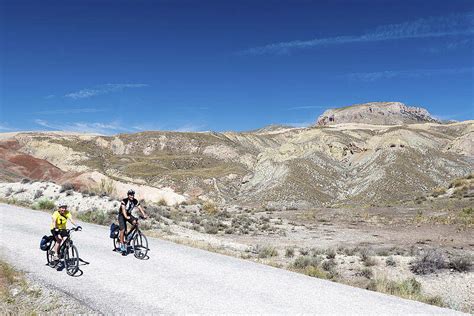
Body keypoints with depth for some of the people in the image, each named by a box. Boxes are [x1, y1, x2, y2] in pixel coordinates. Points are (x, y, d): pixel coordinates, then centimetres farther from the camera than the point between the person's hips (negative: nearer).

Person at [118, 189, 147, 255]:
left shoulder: (135, 201, -11)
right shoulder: (124, 201, -25)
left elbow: (140, 208, -19)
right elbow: (123, 209, -38)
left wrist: (144, 215, -35)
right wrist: (126, 216, -55)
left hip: (129, 215, 5)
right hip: (122, 215, -4)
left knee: (135, 222, -24)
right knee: (122, 229, -17)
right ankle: (122, 246, -9)